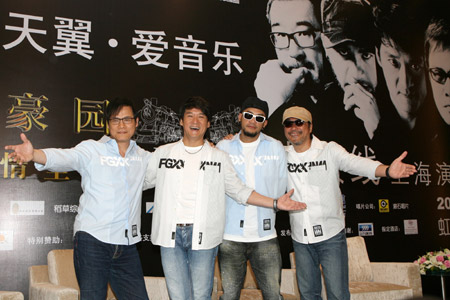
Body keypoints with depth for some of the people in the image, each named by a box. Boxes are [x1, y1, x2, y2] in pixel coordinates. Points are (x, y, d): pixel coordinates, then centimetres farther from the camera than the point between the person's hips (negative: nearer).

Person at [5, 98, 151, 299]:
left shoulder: (143, 157, 15)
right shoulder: (92, 149, 1)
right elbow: (63, 158, -16)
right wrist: (33, 154, -35)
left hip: (127, 245, 4)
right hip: (93, 239, -4)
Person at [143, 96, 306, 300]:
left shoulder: (219, 157, 10)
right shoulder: (163, 153, 11)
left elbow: (238, 191, 9)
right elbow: (142, 182, 18)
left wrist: (275, 203, 1)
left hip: (203, 236, -1)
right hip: (170, 234, 1)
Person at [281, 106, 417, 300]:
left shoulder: (329, 150, -7)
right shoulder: (282, 156, 4)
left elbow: (355, 163, -23)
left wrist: (387, 171, -40)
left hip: (331, 235, -3)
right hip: (300, 239, 3)